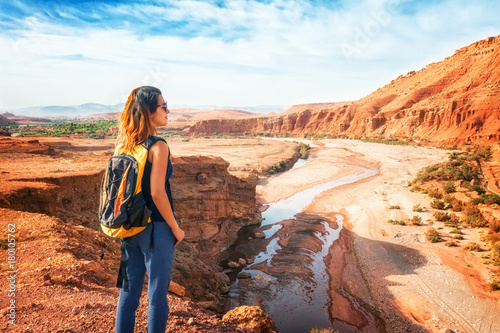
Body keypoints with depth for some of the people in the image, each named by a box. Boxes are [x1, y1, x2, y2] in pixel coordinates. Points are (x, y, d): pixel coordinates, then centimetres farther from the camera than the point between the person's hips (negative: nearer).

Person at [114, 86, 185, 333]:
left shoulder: (123, 144, 5)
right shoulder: (158, 146, -17)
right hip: (155, 228, -7)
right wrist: (176, 228, -10)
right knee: (157, 294, 8)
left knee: (129, 289, 19)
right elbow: (157, 193, -20)